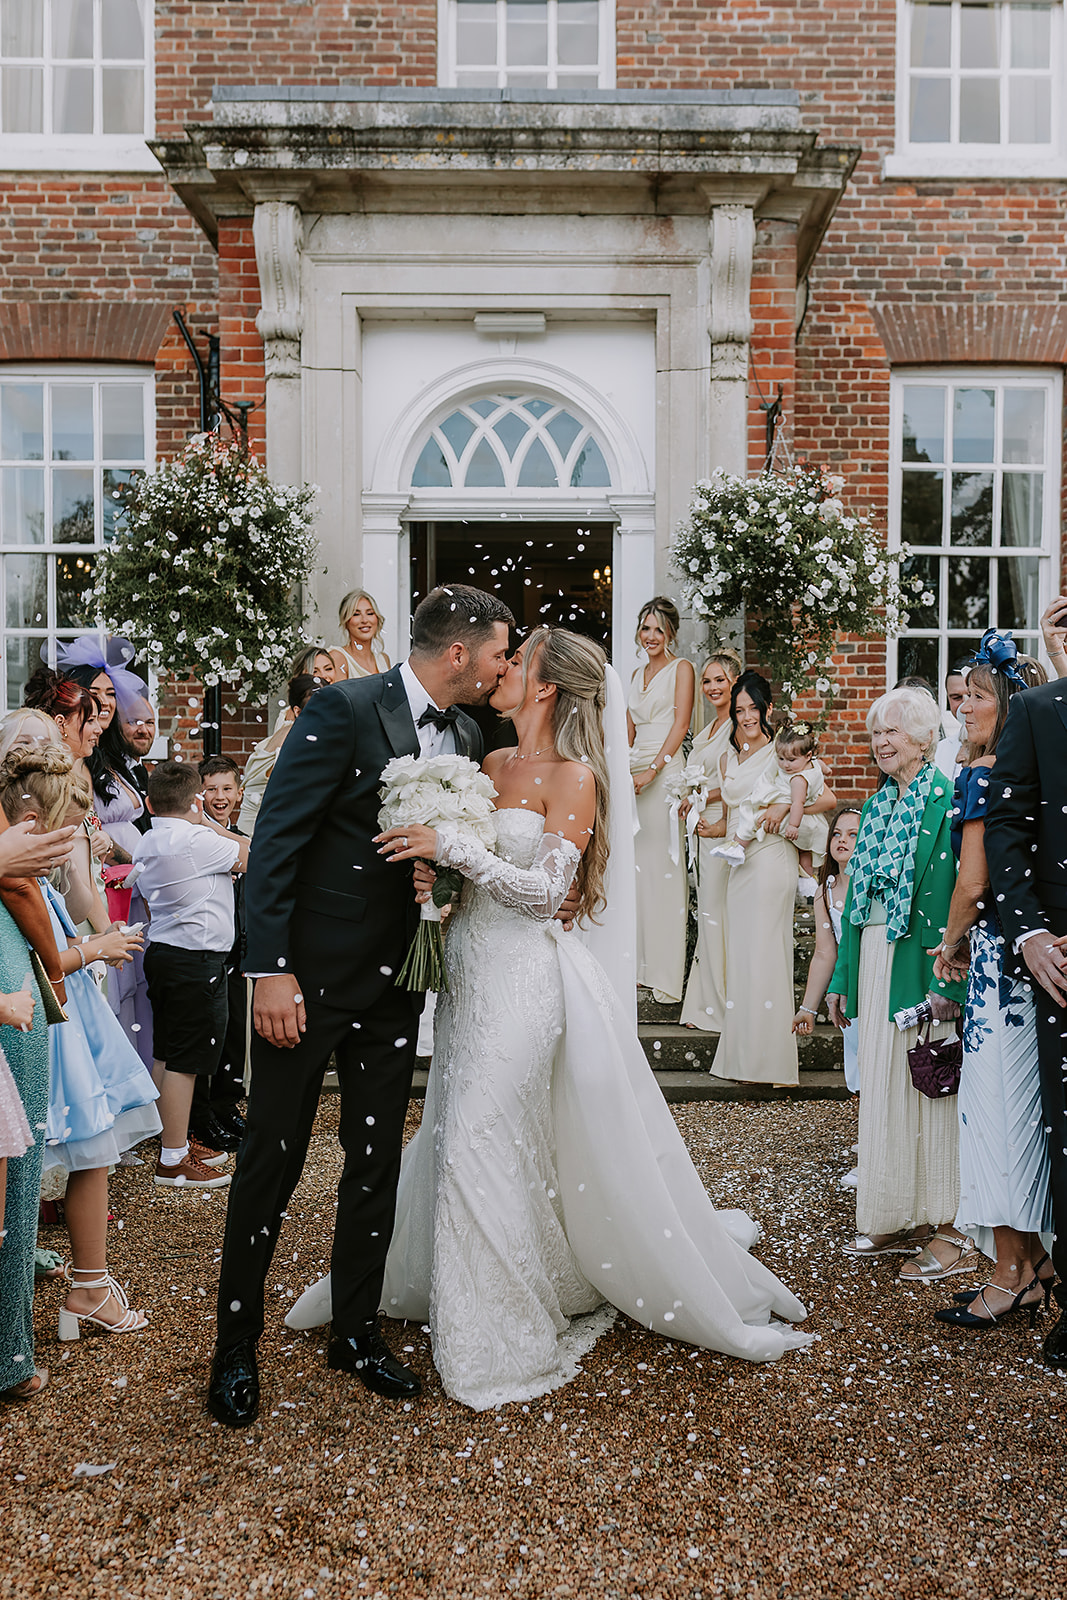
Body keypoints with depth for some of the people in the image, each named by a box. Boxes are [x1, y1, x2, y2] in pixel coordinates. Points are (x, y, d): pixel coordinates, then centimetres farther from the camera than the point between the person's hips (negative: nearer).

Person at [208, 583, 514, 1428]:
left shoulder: (468, 736, 6)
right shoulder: (346, 709, -15)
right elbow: (276, 840, -17)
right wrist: (271, 971, -20)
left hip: (396, 981, 6)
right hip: (310, 975, -6)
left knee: (378, 1162, 14)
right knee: (271, 1161, 6)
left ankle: (358, 1330, 31)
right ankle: (237, 1344, 24)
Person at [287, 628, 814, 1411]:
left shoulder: (574, 776, -10)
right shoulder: (491, 764, 11)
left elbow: (544, 889, -17)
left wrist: (453, 845, -21)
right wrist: (431, 860, -4)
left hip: (522, 977, -7)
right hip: (472, 966, 7)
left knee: (481, 1144, -4)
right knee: (453, 1135, 16)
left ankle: (498, 1341, 13)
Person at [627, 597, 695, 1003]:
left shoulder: (681, 668, 0)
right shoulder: (637, 674, 20)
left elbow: (680, 726, -9)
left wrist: (651, 770, -17)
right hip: (634, 773, 7)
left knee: (664, 866, -7)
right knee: (637, 866, 5)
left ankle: (667, 973, -3)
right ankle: (641, 965, 12)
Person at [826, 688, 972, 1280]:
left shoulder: (945, 800, -9)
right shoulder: (877, 806, 15)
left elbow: (952, 894, -16)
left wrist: (945, 980, -22)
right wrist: (842, 977, 16)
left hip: (918, 960, -8)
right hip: (873, 960, 8)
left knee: (927, 1086, -2)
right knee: (882, 1086, 12)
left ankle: (949, 1232, 9)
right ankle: (897, 1220, 24)